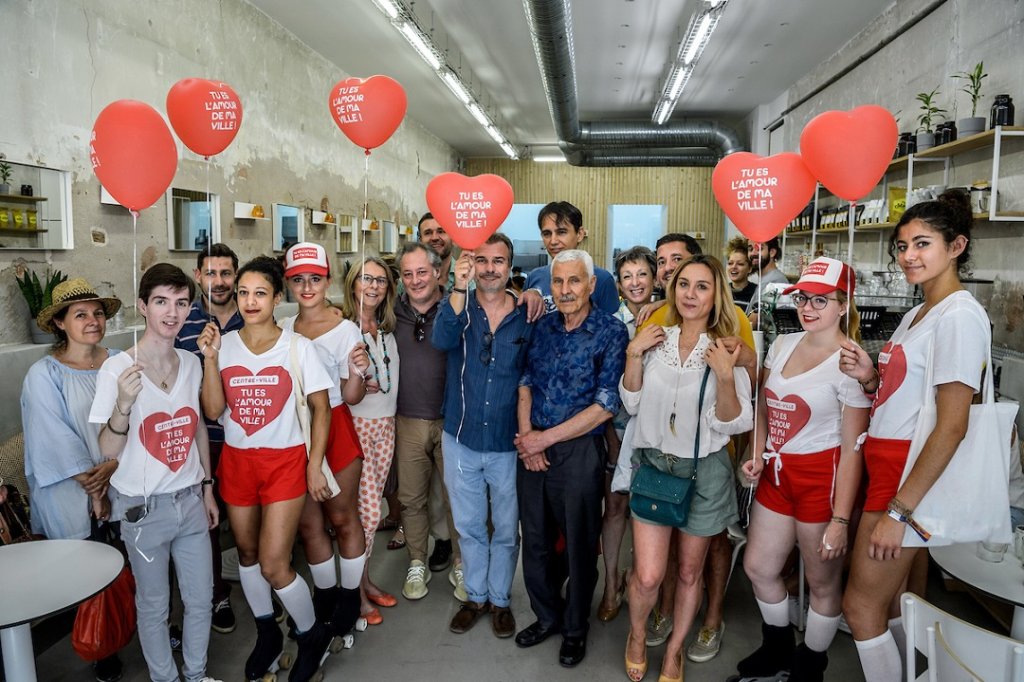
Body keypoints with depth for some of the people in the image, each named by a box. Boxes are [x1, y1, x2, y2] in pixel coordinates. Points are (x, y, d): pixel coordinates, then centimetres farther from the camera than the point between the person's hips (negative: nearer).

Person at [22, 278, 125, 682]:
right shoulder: (44, 374, -7)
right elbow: (58, 441, -10)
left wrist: (113, 465, -14)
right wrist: (93, 491, -9)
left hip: (123, 482, 2)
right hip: (73, 496, -2)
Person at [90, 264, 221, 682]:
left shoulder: (191, 363, 0)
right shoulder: (117, 368, -14)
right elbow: (108, 452, -12)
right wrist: (123, 405, -30)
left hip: (190, 501, 4)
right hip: (143, 507, -4)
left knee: (200, 599, 14)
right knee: (154, 605, 13)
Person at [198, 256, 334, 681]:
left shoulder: (297, 347, -8)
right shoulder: (224, 344, 0)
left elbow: (321, 408, -4)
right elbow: (213, 410, -5)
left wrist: (315, 466, -8)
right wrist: (210, 359, -14)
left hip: (285, 462, -4)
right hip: (236, 461, 4)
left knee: (274, 565, -5)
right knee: (247, 553, 17)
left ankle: (313, 635, 21)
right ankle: (267, 634, 40)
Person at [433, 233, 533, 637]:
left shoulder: (526, 317, -4)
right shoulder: (459, 308, -4)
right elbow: (442, 341, -27)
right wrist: (460, 287, -37)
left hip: (507, 443, 0)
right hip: (461, 440, 1)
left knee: (506, 529, 14)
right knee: (469, 526, 16)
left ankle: (500, 599, 35)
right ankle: (475, 596, 37)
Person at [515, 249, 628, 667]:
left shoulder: (611, 332, -10)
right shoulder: (542, 327, 5)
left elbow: (606, 405, -14)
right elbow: (526, 382, 10)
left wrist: (545, 438, -14)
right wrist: (525, 434, -6)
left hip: (580, 453, -4)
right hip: (532, 450, 5)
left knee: (579, 544, 11)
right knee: (535, 539, 16)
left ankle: (575, 628, 34)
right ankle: (547, 615, 40)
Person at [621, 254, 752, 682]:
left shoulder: (727, 350, -7)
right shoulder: (655, 340, 0)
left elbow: (730, 424, -10)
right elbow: (632, 405, 2)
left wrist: (726, 376, -26)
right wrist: (633, 355, -11)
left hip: (704, 472, -1)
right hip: (653, 464, 1)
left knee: (690, 571, 14)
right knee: (648, 575, -3)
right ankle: (637, 637, 29)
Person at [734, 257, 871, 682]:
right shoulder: (782, 345, 6)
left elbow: (852, 450, -15)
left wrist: (840, 519, -15)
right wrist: (758, 455, 2)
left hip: (822, 478, -7)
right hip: (777, 472, 7)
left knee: (822, 582, 10)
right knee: (758, 567, 17)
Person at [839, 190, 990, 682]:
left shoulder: (959, 316, -16)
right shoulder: (916, 314, 14)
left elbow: (952, 425, -21)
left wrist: (899, 510, -21)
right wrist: (870, 378, -4)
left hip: (913, 472, -9)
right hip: (886, 463, 9)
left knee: (861, 606, 1)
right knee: (891, 599, 18)